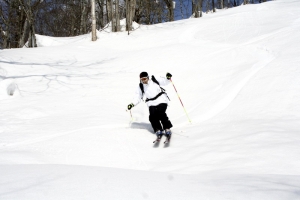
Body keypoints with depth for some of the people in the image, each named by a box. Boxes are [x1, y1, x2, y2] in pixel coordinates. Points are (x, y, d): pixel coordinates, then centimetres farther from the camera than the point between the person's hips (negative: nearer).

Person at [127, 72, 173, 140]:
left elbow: (164, 82, 2)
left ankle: (167, 129, -12)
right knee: (153, 116, -16)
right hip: (152, 103, 3)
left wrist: (168, 78, -19)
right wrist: (132, 104, -7)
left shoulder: (154, 80, -3)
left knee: (161, 114, -21)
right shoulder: (141, 87, 4)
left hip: (161, 100, -3)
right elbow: (137, 97, 6)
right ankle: (158, 130, -4)